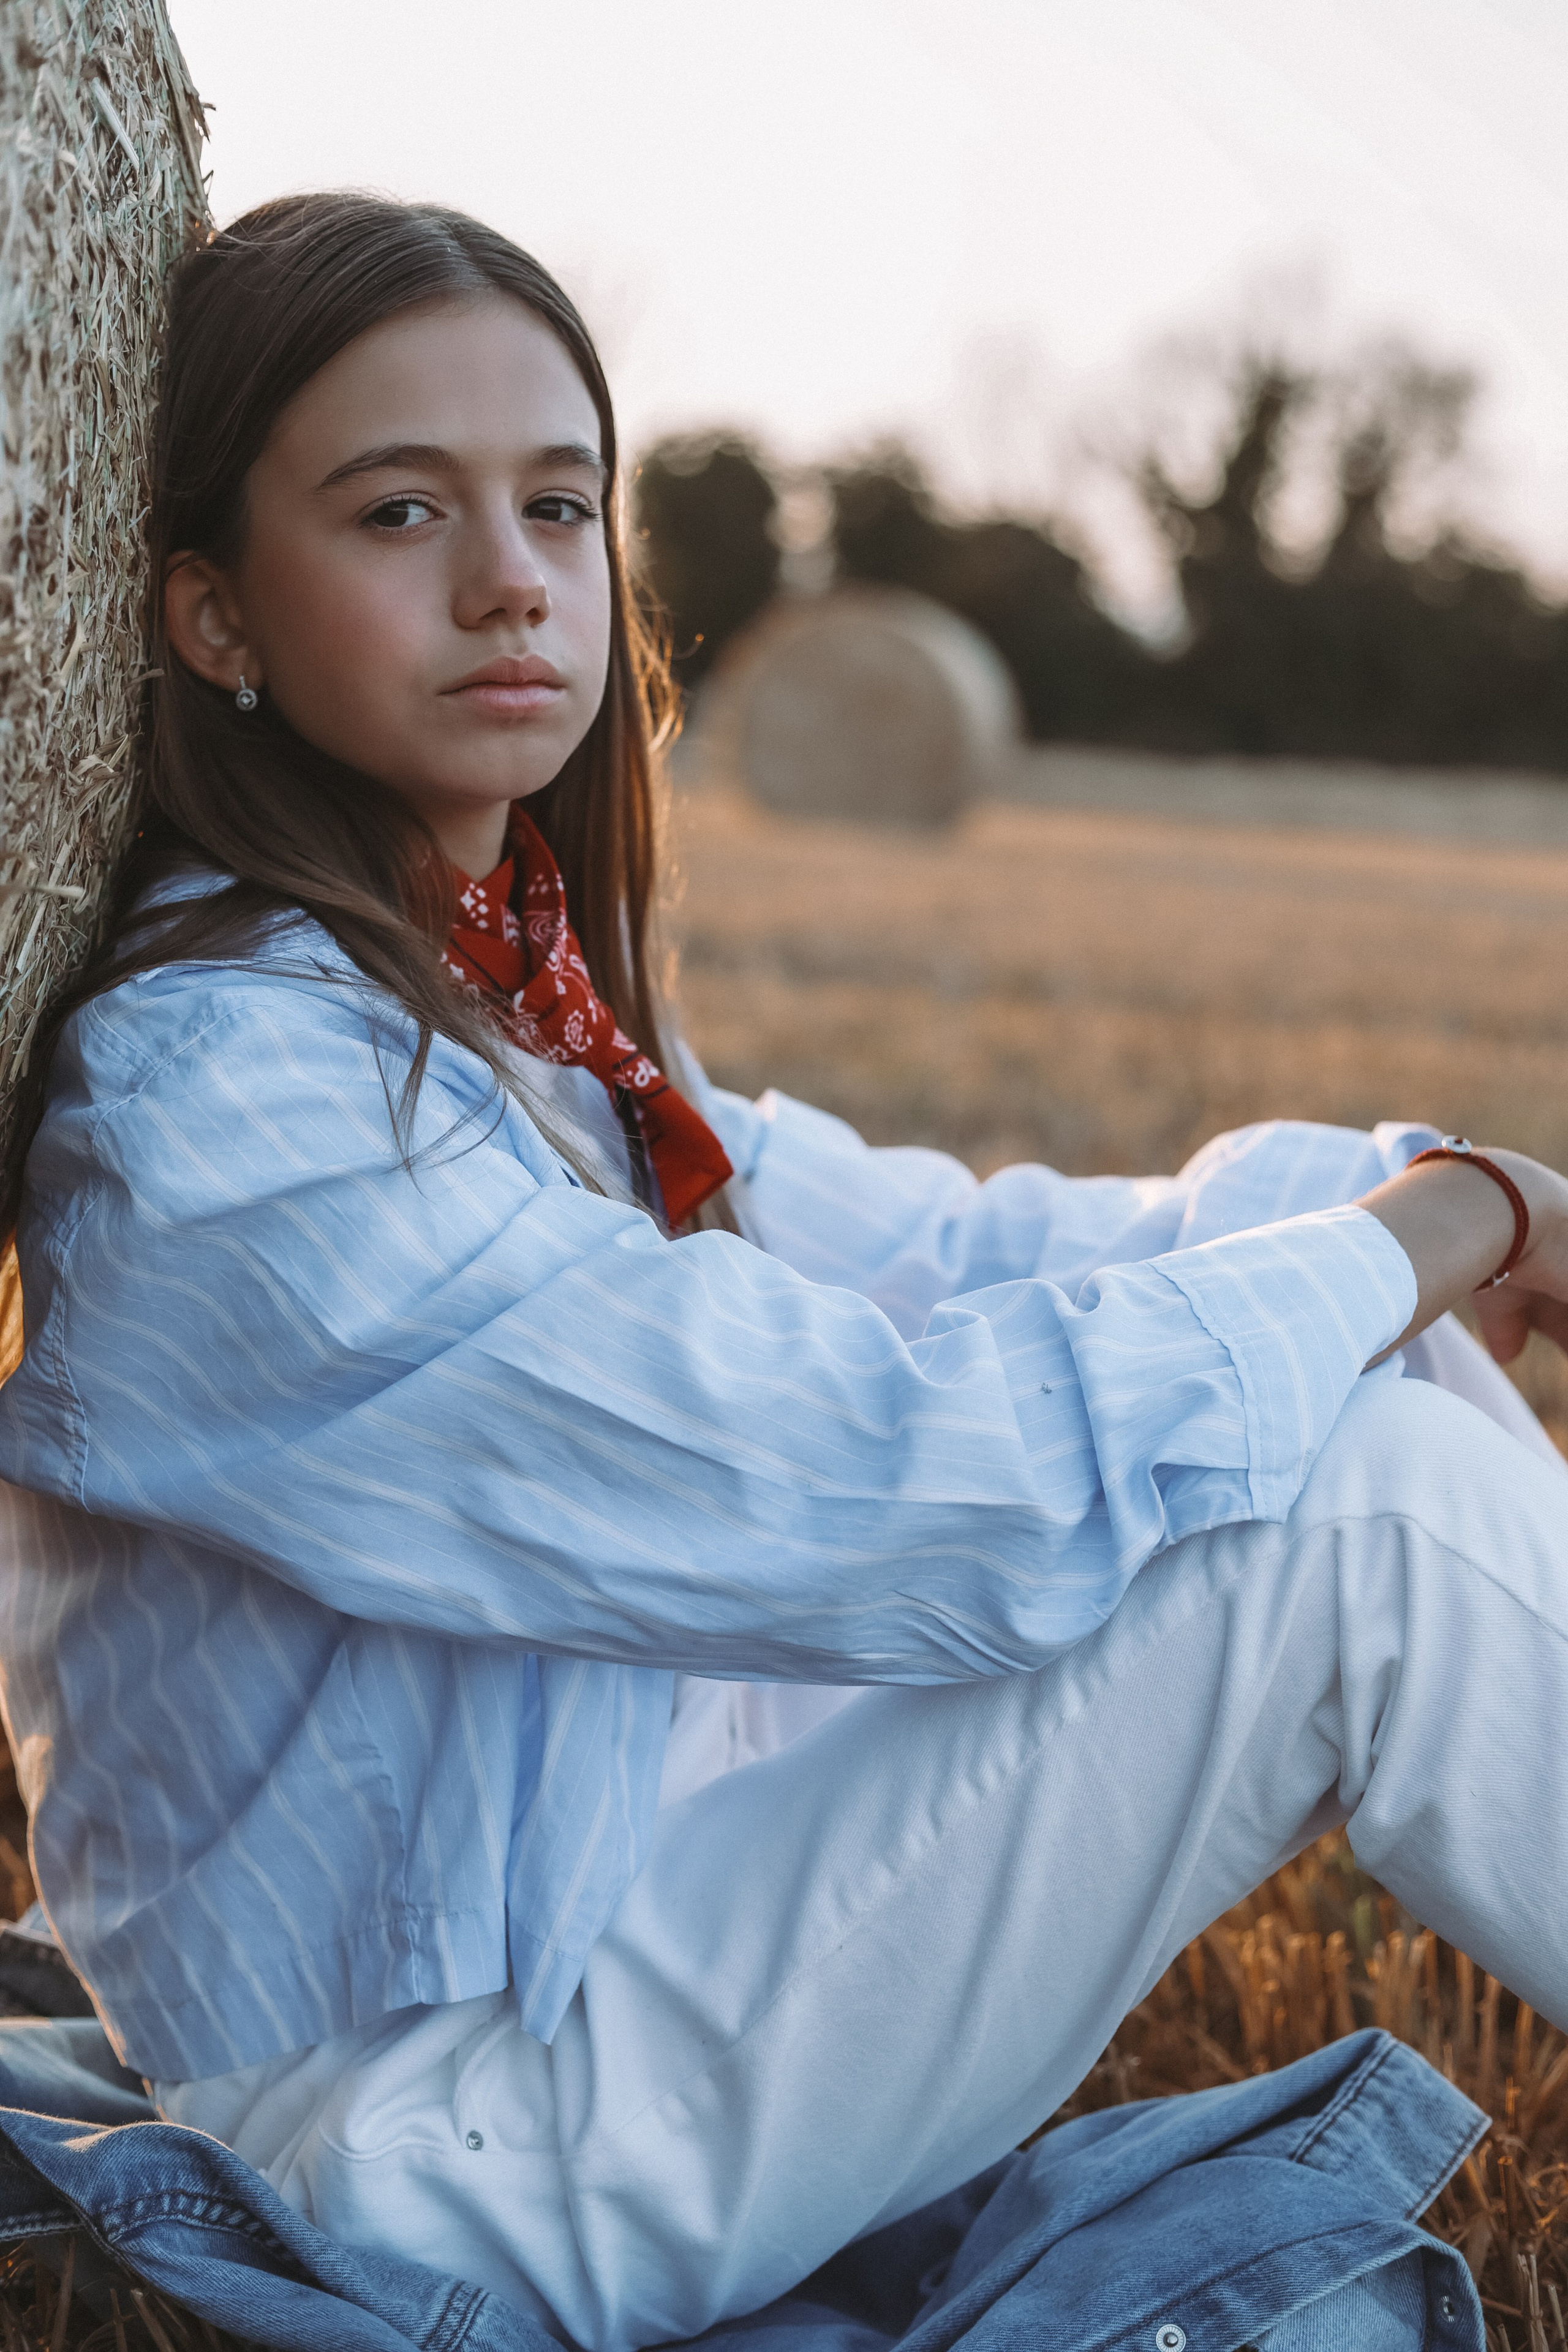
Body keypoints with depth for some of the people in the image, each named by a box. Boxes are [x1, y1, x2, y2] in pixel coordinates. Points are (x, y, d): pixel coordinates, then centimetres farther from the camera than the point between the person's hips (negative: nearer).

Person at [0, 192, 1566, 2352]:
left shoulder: (500, 997, 5)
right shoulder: (224, 1107, -24)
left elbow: (938, 1253, 10)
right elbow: (910, 1485, -27)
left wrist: (1383, 1187, -4)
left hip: (645, 1883, 9)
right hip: (474, 2144, -9)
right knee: (1373, 1514, -20)